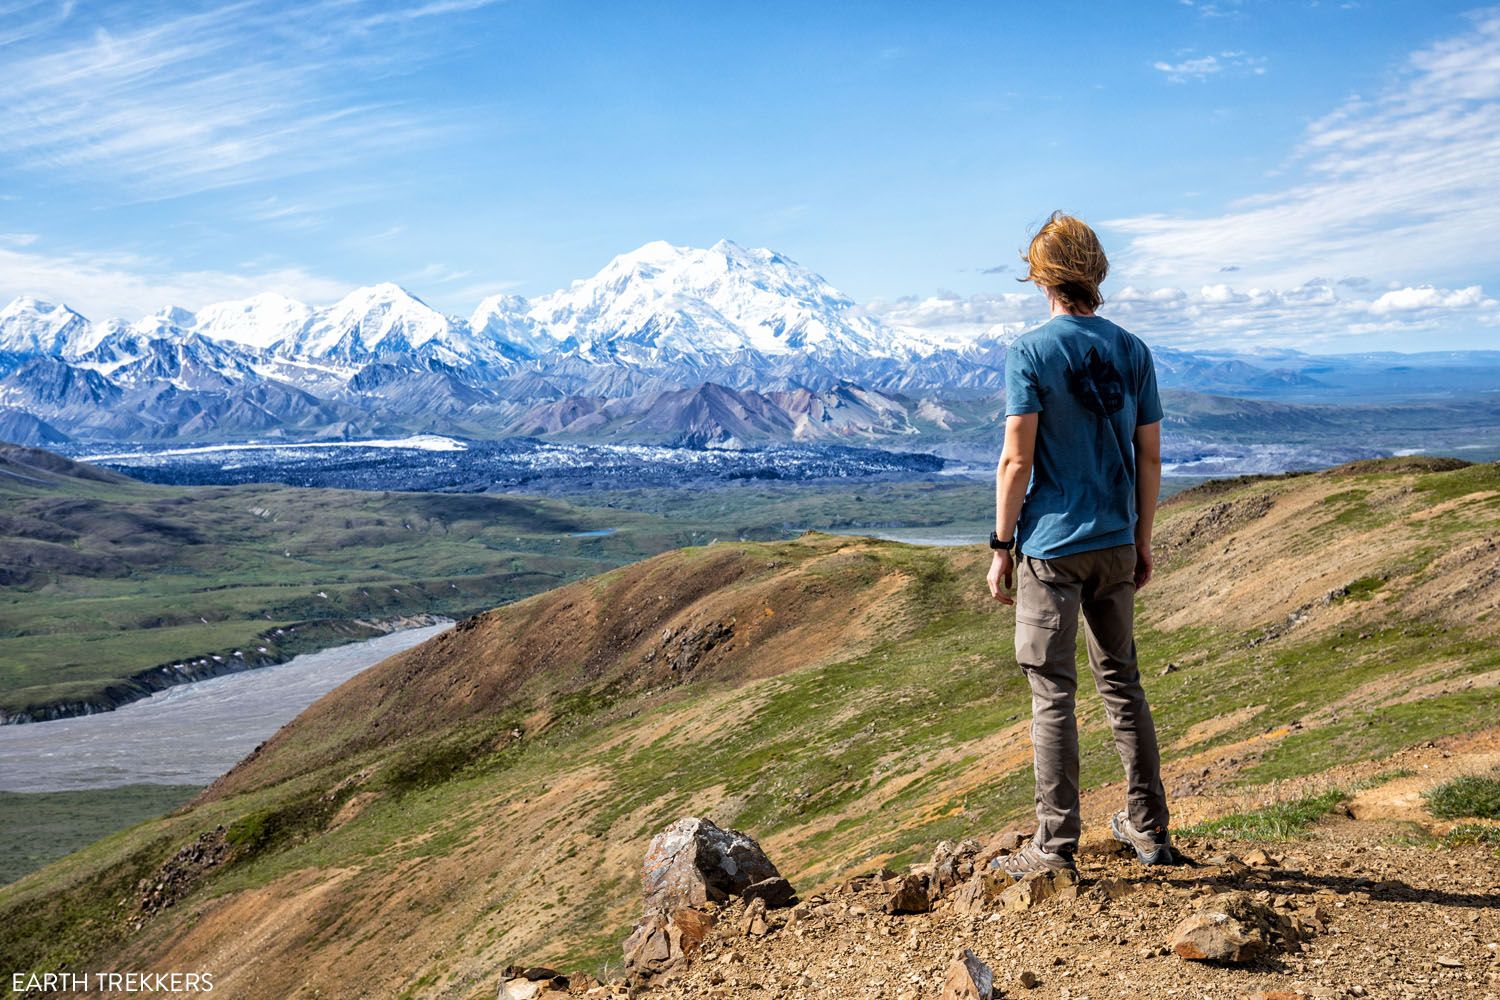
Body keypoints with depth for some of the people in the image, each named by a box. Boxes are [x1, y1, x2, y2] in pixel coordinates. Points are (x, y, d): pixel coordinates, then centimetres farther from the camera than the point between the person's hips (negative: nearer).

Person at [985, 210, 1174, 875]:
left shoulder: (1030, 352, -9)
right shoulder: (1132, 352, 6)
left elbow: (1017, 459, -13)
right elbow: (1150, 457, 7)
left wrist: (1002, 547, -6)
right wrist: (1142, 540, 16)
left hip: (1051, 548, -5)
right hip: (1116, 546, 5)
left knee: (1052, 694, 0)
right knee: (1121, 683, 16)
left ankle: (1056, 847, 5)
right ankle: (1149, 830, 25)